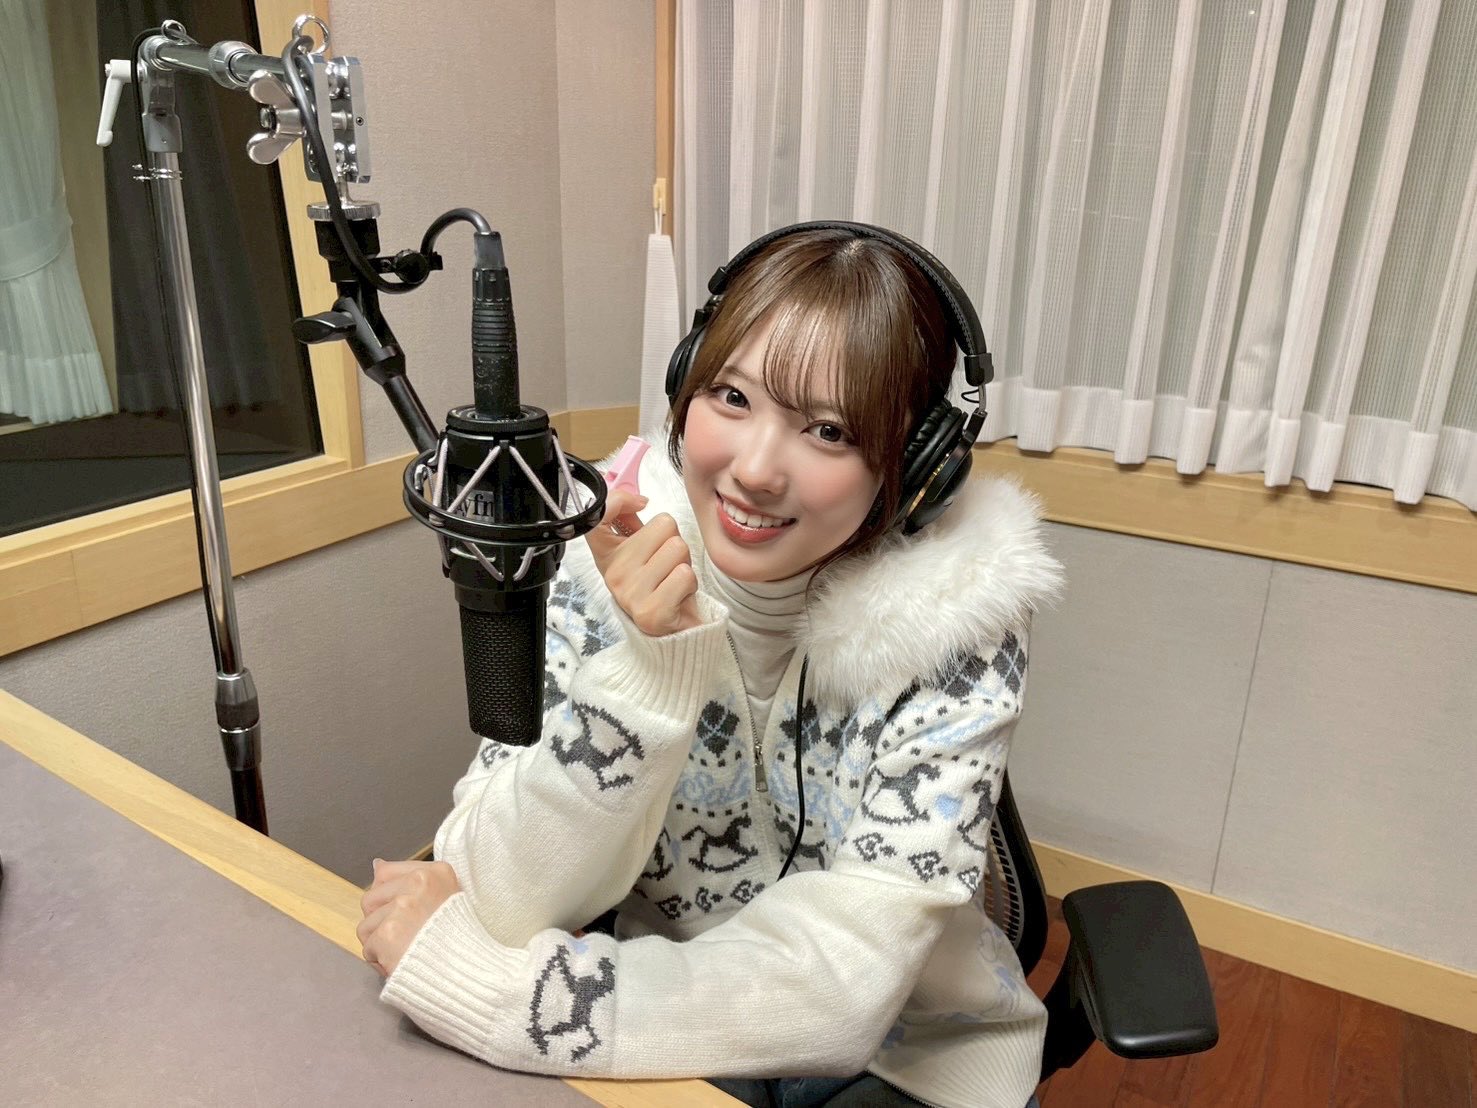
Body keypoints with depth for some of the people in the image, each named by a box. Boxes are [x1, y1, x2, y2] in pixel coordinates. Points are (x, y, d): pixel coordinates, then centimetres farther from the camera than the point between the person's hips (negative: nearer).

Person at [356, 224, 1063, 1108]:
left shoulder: (955, 623, -19)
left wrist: (468, 979, -23)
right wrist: (644, 666, -33)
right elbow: (511, 899, -18)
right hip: (666, 1025, 1)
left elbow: (839, 986, -24)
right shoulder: (610, 561, -15)